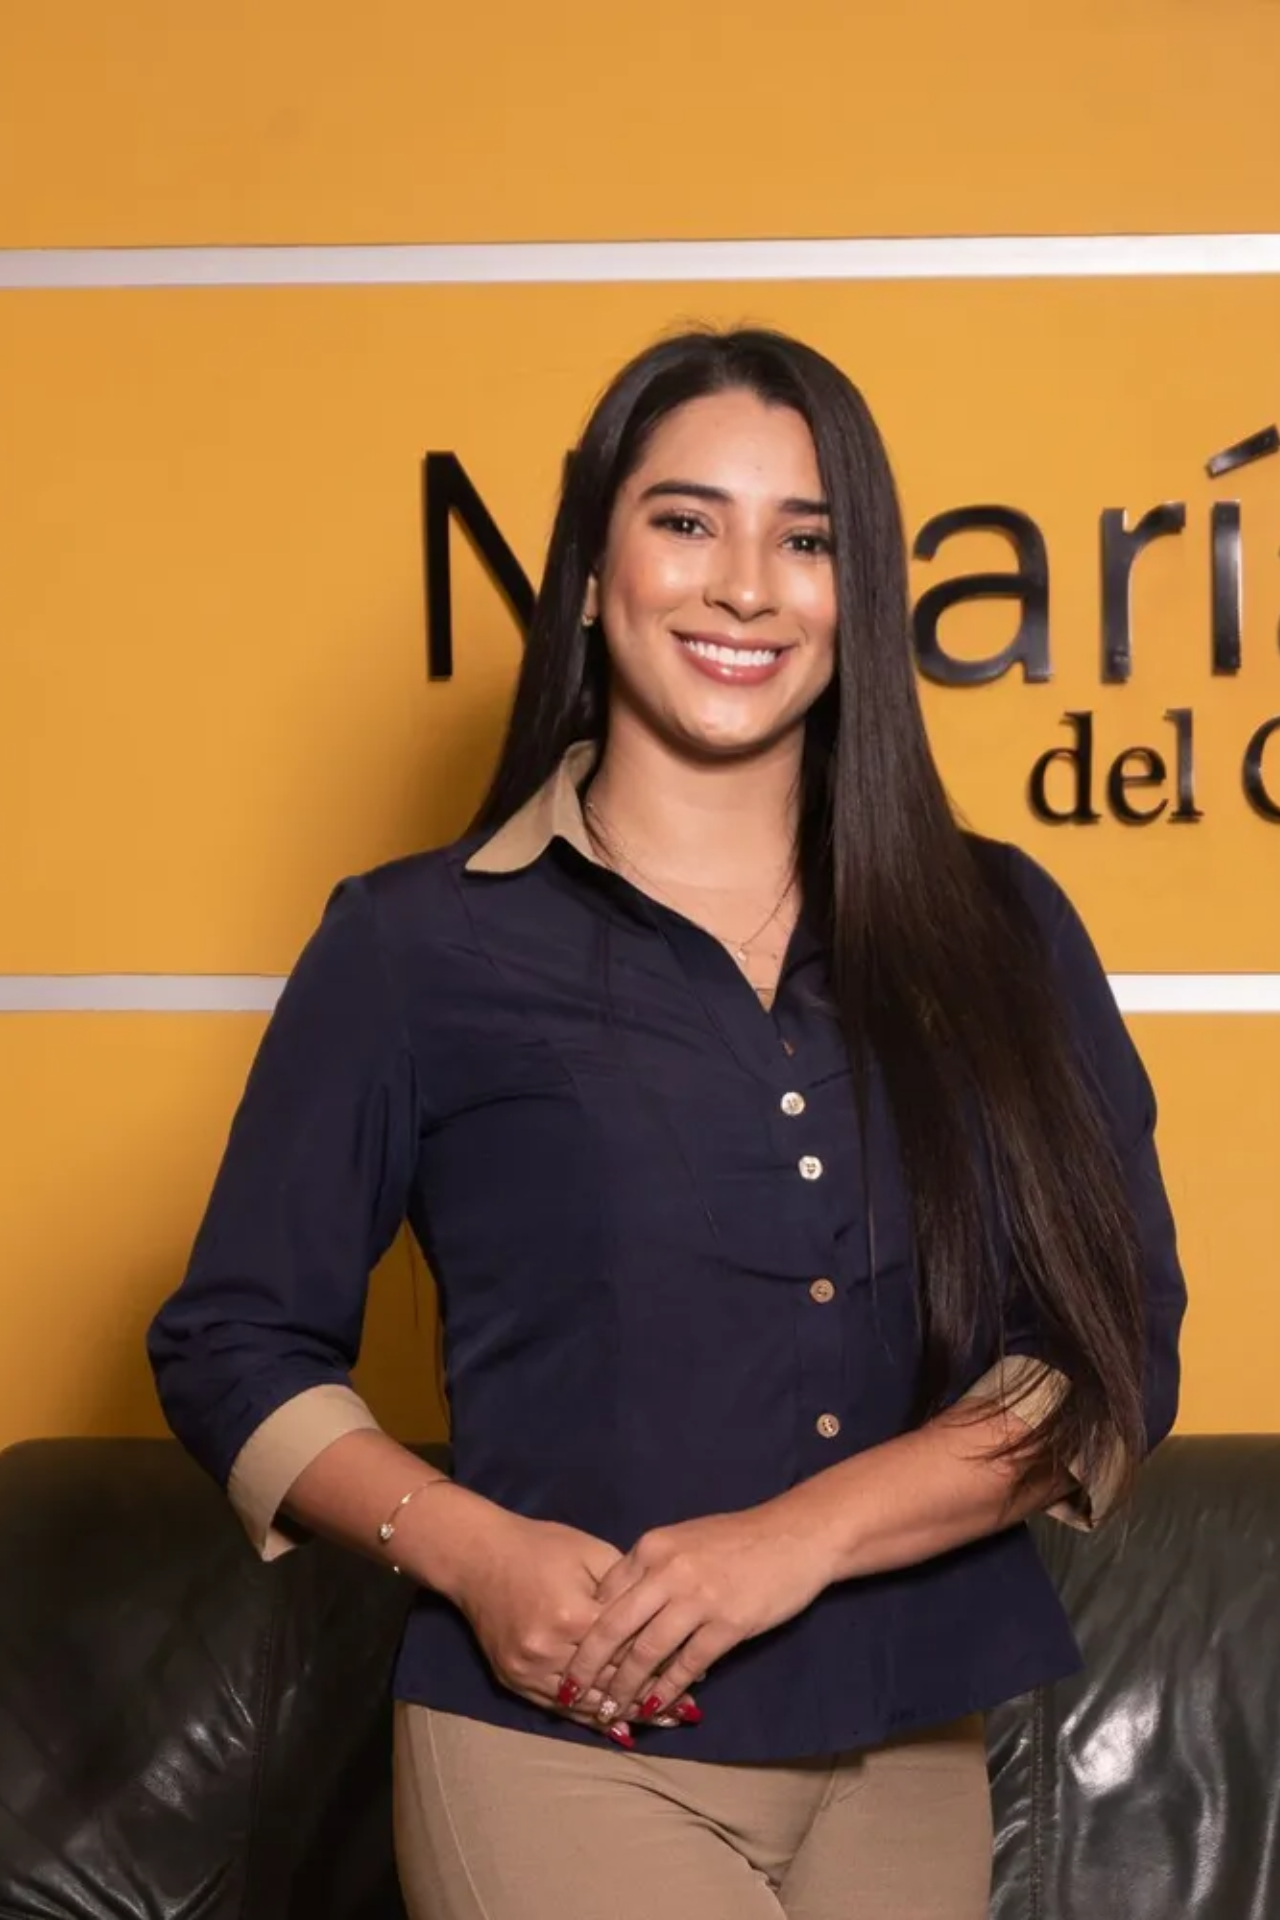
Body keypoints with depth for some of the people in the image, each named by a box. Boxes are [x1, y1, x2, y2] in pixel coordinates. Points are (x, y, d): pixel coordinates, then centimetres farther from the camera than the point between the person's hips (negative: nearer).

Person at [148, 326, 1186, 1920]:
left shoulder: (996, 932, 4)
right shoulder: (418, 947, -2)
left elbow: (1117, 1351, -1)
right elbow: (234, 1343, 3)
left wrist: (799, 1535, -15)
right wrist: (467, 1550, -14)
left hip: (912, 1757, 3)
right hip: (566, 1754, -3)